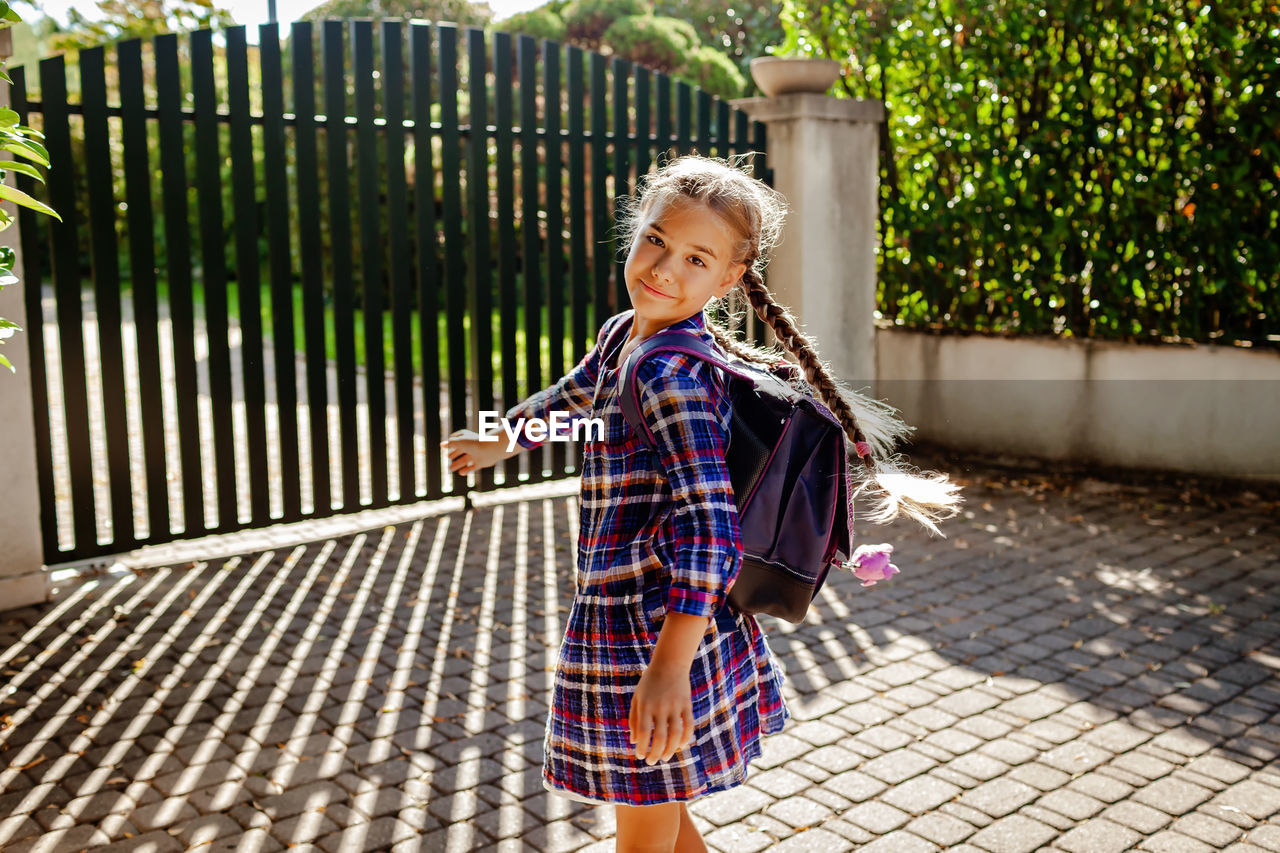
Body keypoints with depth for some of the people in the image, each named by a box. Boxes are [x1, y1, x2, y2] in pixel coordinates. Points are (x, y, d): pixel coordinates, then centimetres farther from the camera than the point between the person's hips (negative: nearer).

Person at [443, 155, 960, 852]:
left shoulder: (673, 373, -22)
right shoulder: (622, 334, 7)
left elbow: (708, 519, -32)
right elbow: (572, 396, 29)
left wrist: (669, 664, -40)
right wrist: (499, 443, 42)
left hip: (653, 628, -9)